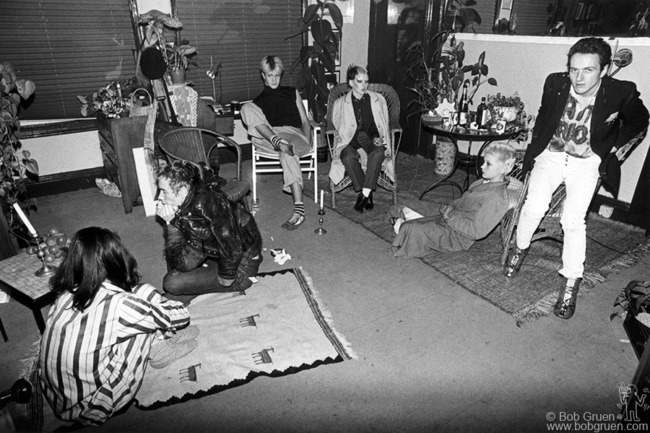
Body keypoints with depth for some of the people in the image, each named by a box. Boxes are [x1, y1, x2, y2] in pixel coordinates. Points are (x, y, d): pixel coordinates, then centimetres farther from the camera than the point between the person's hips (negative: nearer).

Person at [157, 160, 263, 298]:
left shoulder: (206, 203, -29)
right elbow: (183, 264, -9)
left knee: (172, 283, -11)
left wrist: (225, 280, -16)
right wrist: (170, 223, -18)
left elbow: (231, 248, -32)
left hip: (240, 266, -8)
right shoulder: (178, 208, -3)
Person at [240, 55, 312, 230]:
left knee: (288, 153, -41)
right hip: (268, 137, 1)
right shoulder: (258, 101, 27)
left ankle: (299, 210, -51)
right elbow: (254, 121, 15)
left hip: (294, 134, -1)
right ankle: (279, 142, -45)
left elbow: (305, 121, 21)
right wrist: (276, 139, -7)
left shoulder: (292, 93, 27)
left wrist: (307, 140, 0)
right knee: (246, 108, -23)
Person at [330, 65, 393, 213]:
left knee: (378, 153, -36)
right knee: (348, 157, -37)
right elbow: (338, 128, 8)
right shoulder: (340, 104, 12)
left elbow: (383, 126, 15)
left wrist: (377, 138, -7)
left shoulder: (378, 99, 15)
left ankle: (365, 193, -34)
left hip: (371, 142, 1)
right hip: (349, 143, 0)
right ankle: (367, 195, -27)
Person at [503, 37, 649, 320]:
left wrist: (615, 148, 1)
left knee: (573, 219, -17)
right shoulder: (555, 83, -10)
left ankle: (570, 283, -3)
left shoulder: (622, 93, -16)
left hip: (587, 162, -1)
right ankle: (520, 248, 9)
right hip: (551, 155, 2)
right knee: (534, 206, -20)